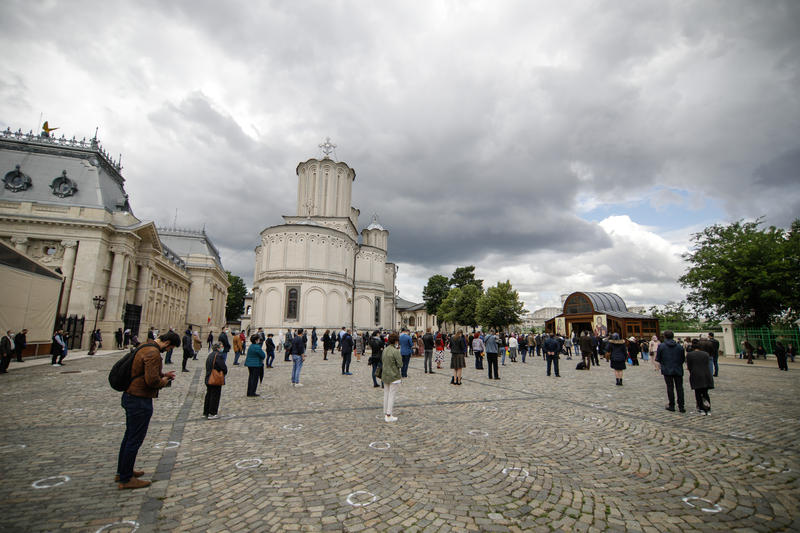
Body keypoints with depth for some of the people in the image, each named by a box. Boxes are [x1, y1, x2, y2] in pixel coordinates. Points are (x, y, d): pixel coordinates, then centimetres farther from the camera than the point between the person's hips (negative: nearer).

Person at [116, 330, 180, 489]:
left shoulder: (145, 347, 10)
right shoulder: (153, 353, -24)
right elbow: (152, 381, -28)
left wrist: (162, 374, 9)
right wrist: (164, 381, -8)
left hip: (130, 397, 11)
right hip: (140, 401, -11)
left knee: (129, 436, 21)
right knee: (135, 439, 2)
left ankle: (122, 471, 35)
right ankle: (126, 479, 14)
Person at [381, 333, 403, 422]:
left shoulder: (385, 350, 6)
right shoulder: (396, 351, -18)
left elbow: (382, 362, 12)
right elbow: (400, 364, -15)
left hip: (385, 376, 7)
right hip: (394, 376, -7)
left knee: (386, 395, 15)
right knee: (392, 395, 0)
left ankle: (385, 413, 25)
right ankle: (389, 416, 4)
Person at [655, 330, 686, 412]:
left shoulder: (661, 346, -7)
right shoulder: (679, 346, -1)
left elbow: (658, 359, -3)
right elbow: (683, 359, 4)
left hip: (667, 370, -2)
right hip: (678, 370, 2)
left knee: (670, 387, 6)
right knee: (679, 388, 9)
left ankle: (671, 406, 11)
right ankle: (681, 406, 10)